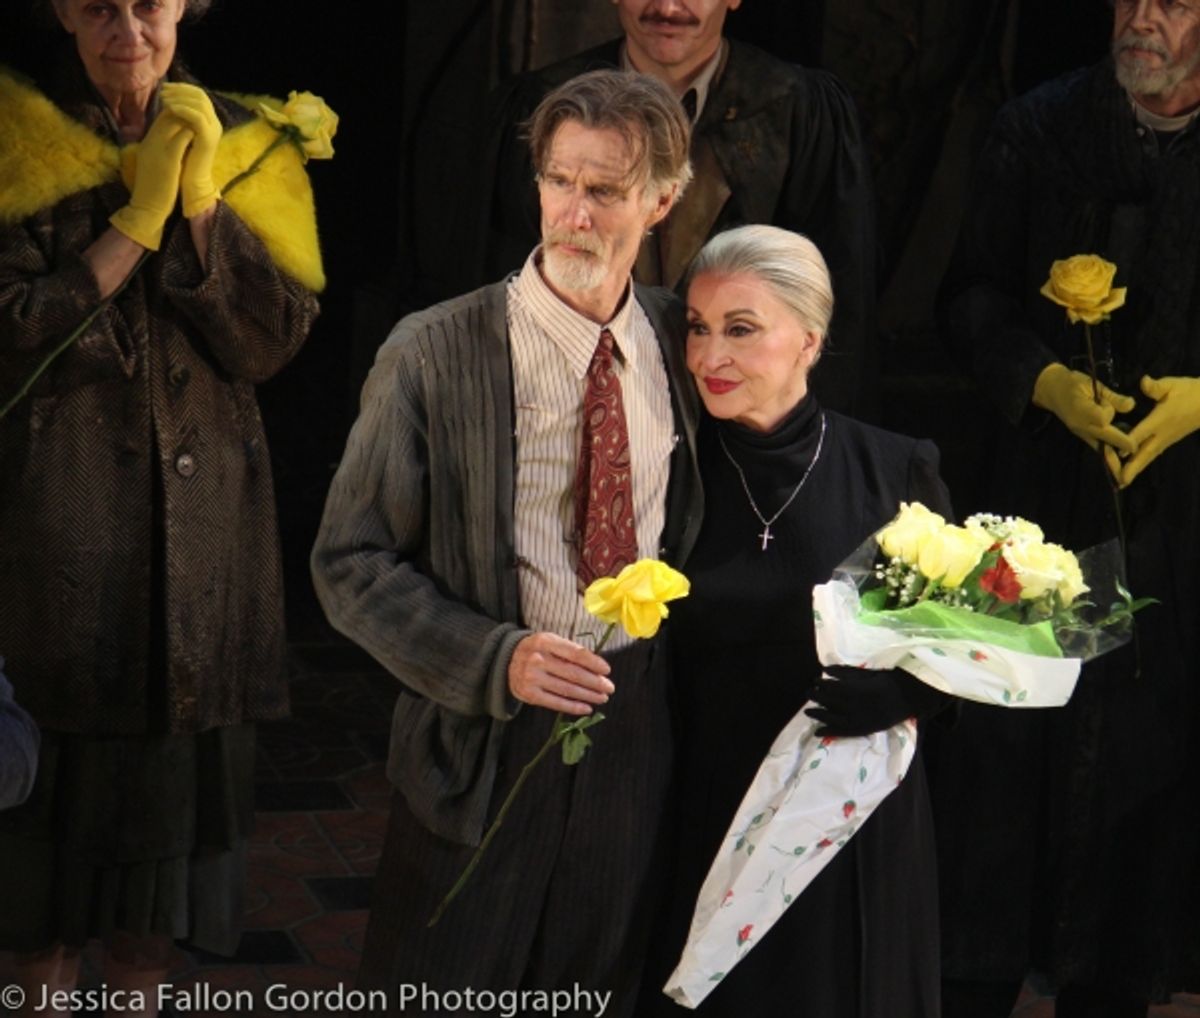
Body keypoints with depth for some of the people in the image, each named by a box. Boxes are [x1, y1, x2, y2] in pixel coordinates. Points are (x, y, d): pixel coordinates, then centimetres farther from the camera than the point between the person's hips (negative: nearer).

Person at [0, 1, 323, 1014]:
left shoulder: (242, 147, 6)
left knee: (176, 747, 7)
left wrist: (198, 201, -13)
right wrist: (137, 218, -13)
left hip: (200, 504, 2)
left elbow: (278, 337, -3)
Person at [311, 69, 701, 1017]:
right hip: (488, 742, -3)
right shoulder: (433, 354, -11)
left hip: (640, 731, 3)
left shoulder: (681, 343, 1)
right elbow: (352, 564, -8)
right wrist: (496, 660, -21)